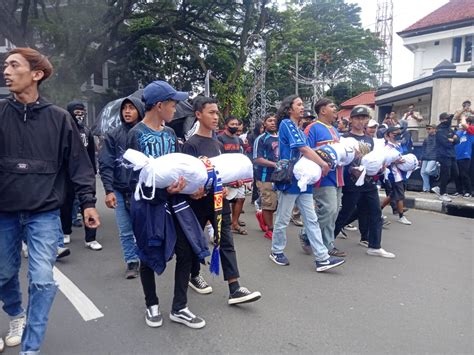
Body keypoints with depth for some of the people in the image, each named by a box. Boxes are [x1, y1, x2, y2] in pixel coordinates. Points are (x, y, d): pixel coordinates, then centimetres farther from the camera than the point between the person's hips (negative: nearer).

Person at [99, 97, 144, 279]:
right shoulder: (113, 135, 3)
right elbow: (105, 164, -1)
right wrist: (109, 190, -10)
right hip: (120, 191, 1)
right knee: (125, 231, 8)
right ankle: (132, 262, 22)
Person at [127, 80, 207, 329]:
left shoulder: (170, 134, 9)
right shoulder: (137, 134, -9)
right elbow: (136, 175, -13)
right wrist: (163, 190, -26)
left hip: (174, 201, 6)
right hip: (148, 203, -6)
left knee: (186, 252, 5)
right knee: (149, 256, 9)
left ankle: (179, 308, 21)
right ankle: (152, 305, 32)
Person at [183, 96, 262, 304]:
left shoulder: (218, 144, 12)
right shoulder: (191, 144, -9)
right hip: (199, 201, -5)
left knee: (227, 243, -1)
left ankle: (234, 289, -1)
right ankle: (194, 275, 36)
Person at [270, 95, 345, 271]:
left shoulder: (299, 130, 19)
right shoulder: (286, 124, -8)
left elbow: (305, 152, 16)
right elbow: (303, 148, -15)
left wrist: (319, 160, 0)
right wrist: (323, 163, -10)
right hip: (289, 179, -8)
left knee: (311, 220, 4)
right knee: (283, 219, 5)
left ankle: (322, 258, 5)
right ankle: (276, 251, 23)